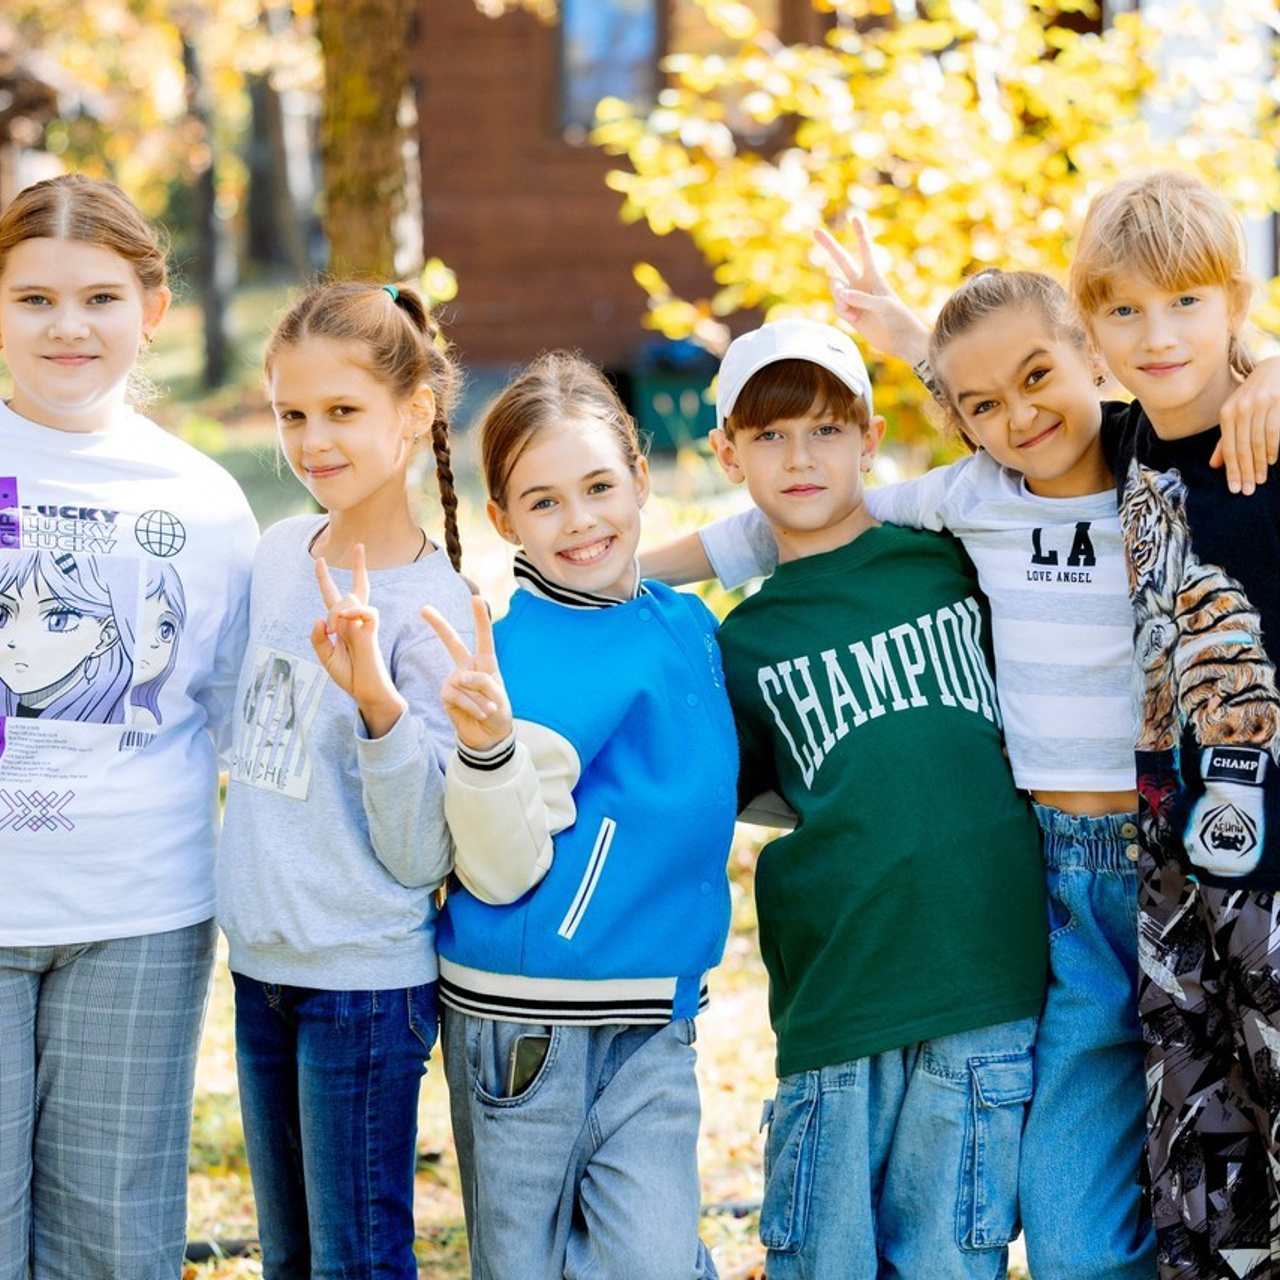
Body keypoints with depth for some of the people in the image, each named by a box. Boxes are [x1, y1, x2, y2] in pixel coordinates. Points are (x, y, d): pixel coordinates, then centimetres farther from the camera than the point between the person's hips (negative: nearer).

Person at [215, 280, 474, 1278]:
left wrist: (379, 700, -29)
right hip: (262, 966, 7)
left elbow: (421, 857, -18)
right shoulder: (278, 553, 4)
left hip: (368, 979, -7)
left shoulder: (433, 608, -16)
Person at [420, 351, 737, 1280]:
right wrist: (487, 745, -29)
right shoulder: (516, 656, -12)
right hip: (525, 1021, -4)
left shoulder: (689, 626, 7)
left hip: (654, 1025, 4)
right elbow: (500, 873, -15)